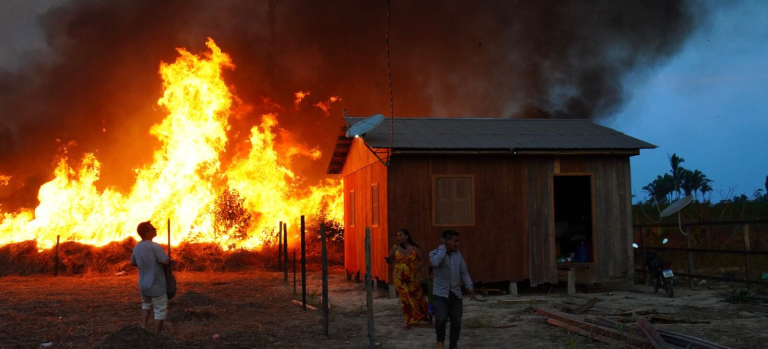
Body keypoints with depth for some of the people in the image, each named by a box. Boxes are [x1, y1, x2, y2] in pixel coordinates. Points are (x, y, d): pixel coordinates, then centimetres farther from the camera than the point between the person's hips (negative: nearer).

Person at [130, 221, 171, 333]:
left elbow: (133, 263, 16)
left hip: (143, 284, 7)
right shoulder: (154, 246, -22)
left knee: (146, 304, 30)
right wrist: (170, 260, -4)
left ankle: (143, 326, 20)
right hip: (157, 285, -7)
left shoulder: (136, 247, 1)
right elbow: (166, 261, -25)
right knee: (160, 310, 5)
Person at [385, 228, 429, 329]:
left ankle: (423, 316, 33)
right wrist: (388, 259, -18)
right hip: (400, 278, 0)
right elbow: (390, 260, 6)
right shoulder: (395, 248, 0)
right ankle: (408, 321, 7)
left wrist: (420, 266, -16)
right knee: (405, 299, -5)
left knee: (418, 297, 7)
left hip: (412, 277, 1)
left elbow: (422, 260, 5)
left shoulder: (414, 248, 0)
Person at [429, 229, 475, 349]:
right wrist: (442, 247, -18)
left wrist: (470, 287, 1)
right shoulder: (435, 253, -6)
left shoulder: (458, 254, 9)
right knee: (441, 319, -20)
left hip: (456, 294, 5)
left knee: (456, 322, 5)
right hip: (441, 293, -5)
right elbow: (435, 262, -30)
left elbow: (464, 273, 12)